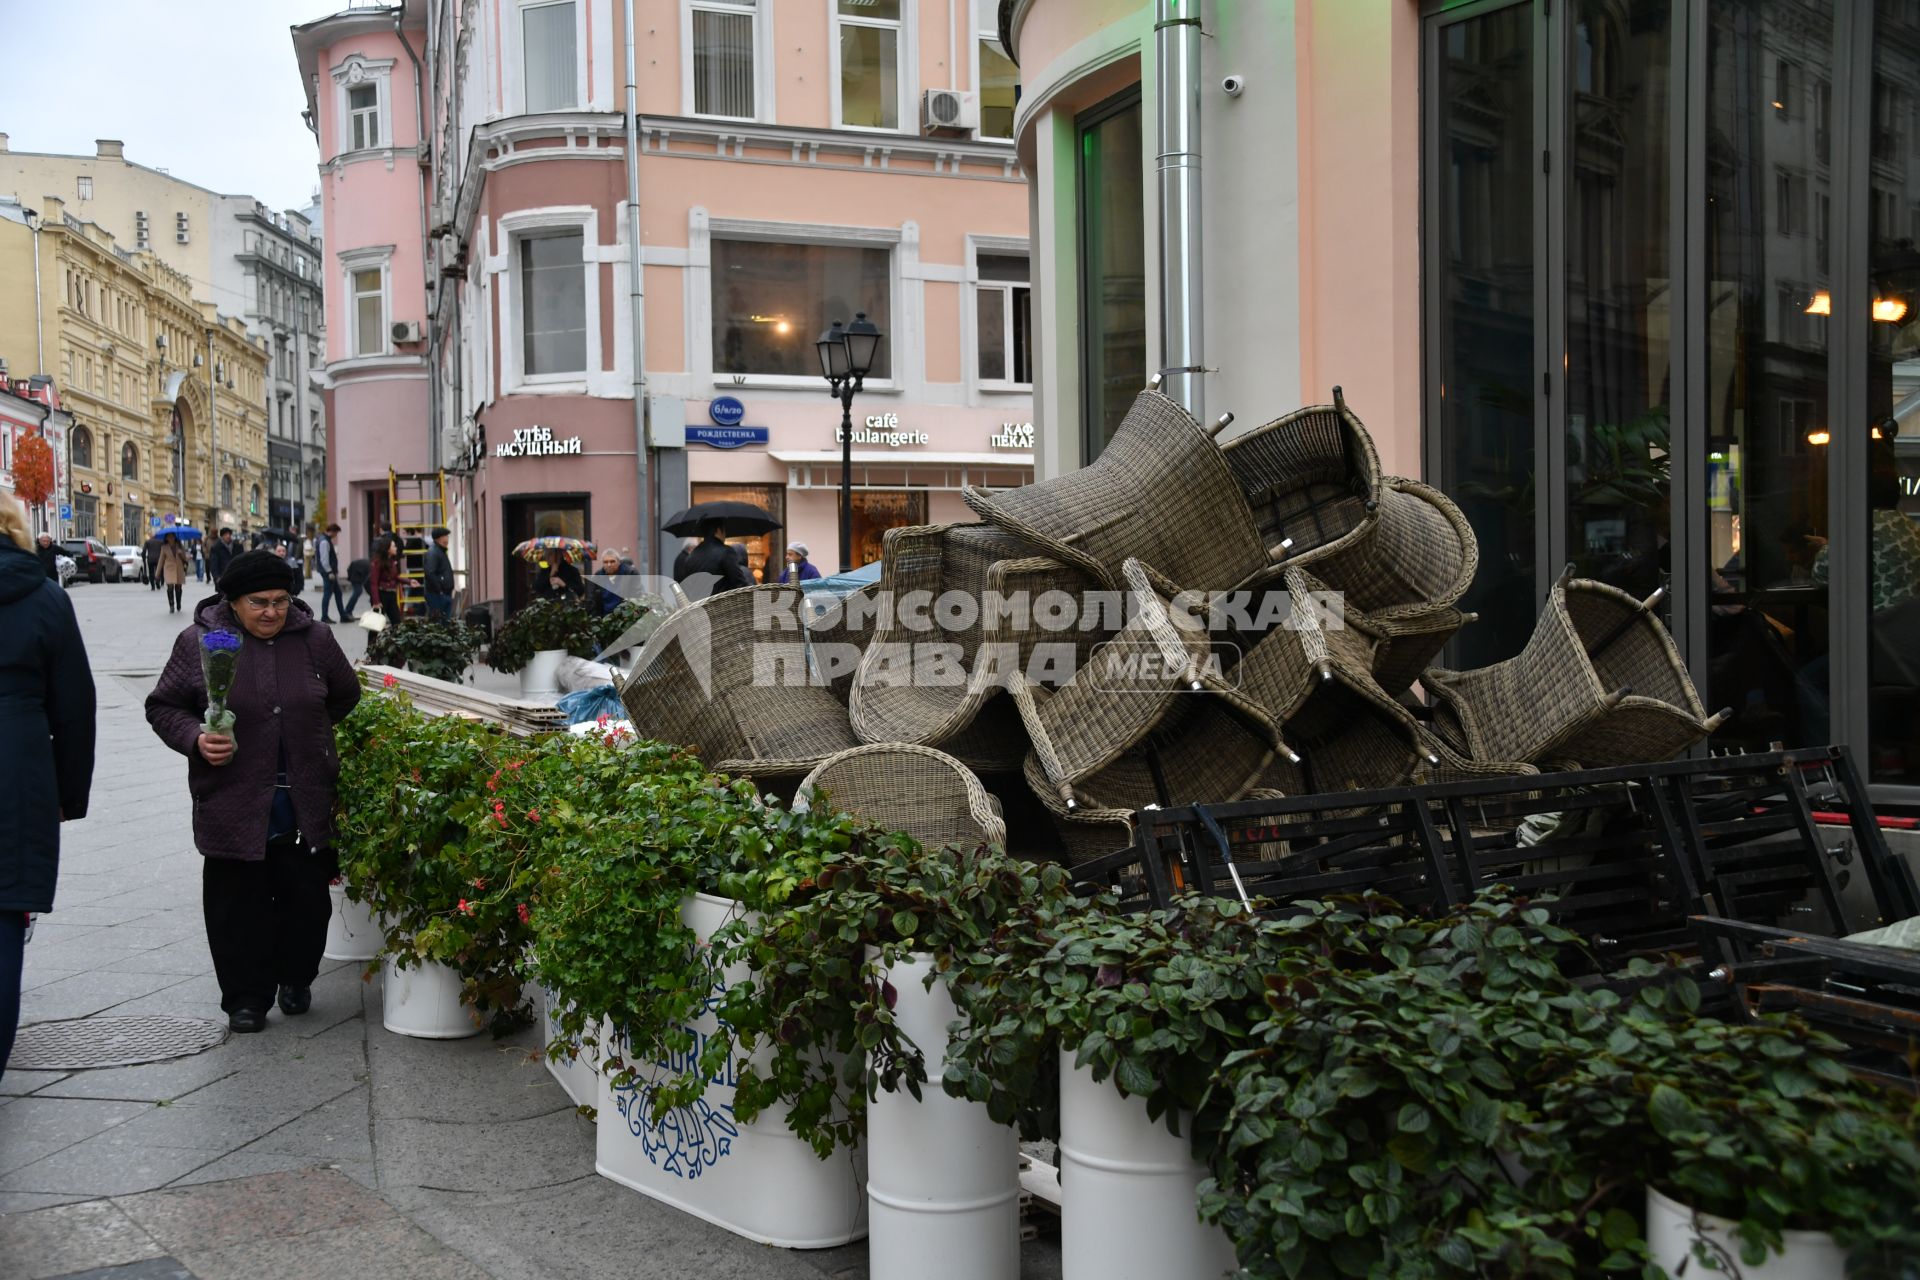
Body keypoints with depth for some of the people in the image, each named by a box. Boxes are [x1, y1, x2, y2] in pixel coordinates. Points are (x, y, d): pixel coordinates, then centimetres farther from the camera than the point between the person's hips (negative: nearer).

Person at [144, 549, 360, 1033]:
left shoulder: (314, 639, 3)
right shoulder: (199, 642, -4)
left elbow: (345, 695, 19)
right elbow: (163, 707, 4)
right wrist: (196, 739, -13)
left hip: (306, 804, 2)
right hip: (233, 805, -2)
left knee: (306, 898, 9)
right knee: (238, 904, 5)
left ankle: (296, 979, 31)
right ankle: (246, 996, 20)